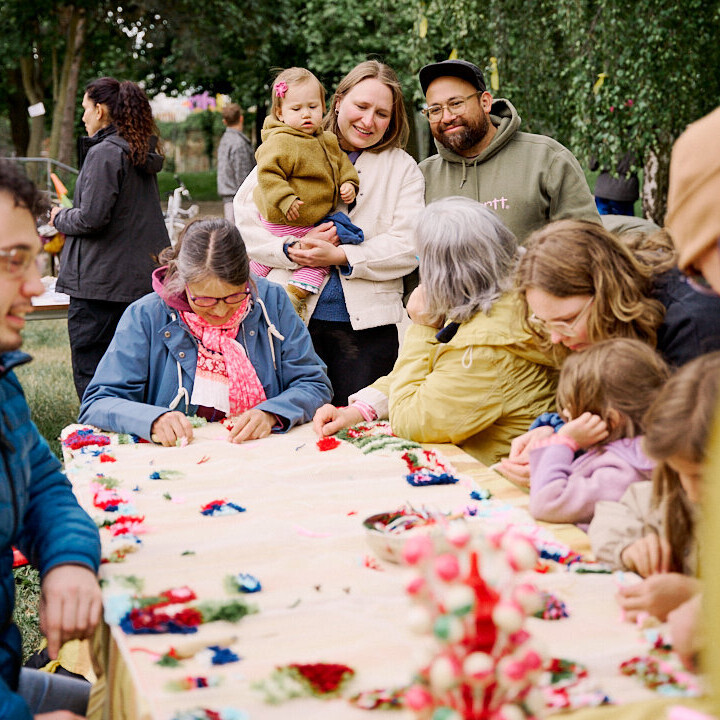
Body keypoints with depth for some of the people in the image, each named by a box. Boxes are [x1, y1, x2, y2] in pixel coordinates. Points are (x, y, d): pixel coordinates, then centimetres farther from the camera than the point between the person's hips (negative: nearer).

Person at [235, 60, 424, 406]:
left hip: (366, 323, 0)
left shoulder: (403, 168, 10)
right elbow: (243, 220, 3)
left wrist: (340, 256, -14)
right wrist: (291, 250, -14)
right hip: (291, 316, 0)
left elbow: (407, 247, -2)